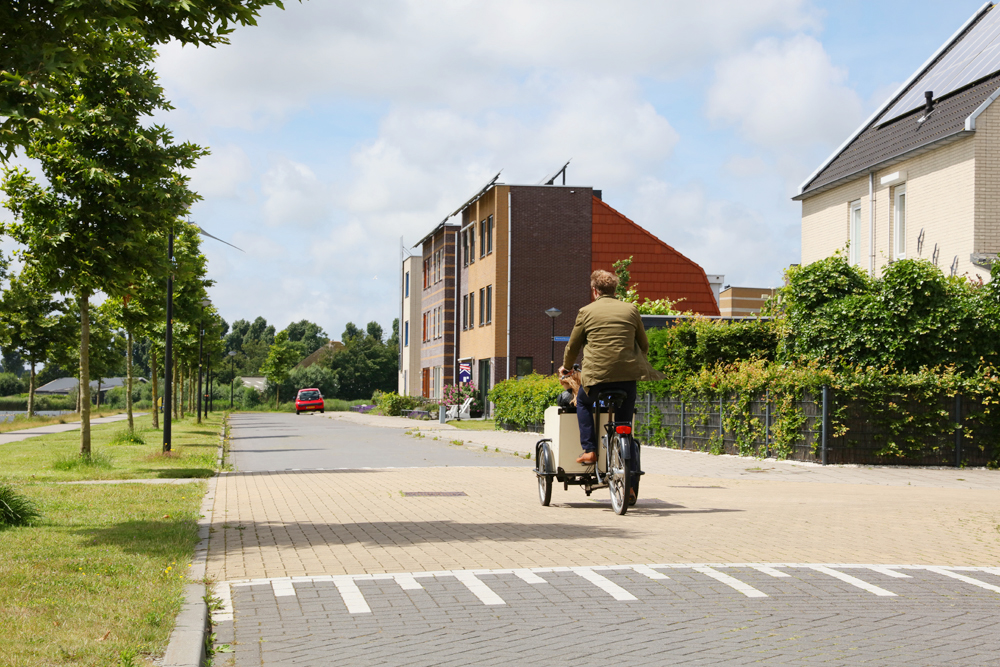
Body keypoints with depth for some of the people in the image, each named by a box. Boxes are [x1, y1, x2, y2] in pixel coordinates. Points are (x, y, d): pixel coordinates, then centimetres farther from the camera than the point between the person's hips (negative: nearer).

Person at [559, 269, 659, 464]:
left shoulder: (586, 312, 4)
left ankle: (589, 451, 14)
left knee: (583, 403, 26)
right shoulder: (631, 309, 9)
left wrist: (566, 367, 33)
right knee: (624, 417, 17)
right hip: (627, 373, 1)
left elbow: (573, 346, 14)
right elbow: (644, 345, 17)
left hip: (596, 373, -1)